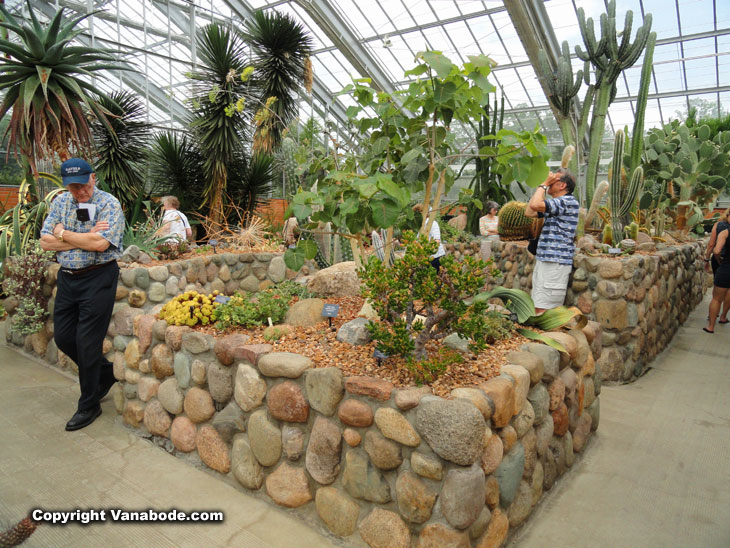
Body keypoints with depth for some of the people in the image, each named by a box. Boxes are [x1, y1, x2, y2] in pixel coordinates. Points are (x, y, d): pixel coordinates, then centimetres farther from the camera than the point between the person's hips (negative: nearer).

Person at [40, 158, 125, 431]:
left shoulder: (109, 204, -10)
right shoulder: (60, 202, 8)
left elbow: (100, 243, -23)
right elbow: (46, 242, 0)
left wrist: (64, 234, -10)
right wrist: (84, 239, -14)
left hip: (98, 278, -7)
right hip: (67, 277, 7)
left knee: (87, 343, -3)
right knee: (63, 337, 12)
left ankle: (89, 406, 13)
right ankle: (106, 372, 34)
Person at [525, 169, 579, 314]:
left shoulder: (568, 202, -12)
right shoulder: (556, 204, 20)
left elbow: (535, 205, -25)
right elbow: (529, 212, 18)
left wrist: (544, 184, -9)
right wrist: (542, 186, 16)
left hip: (555, 263, -10)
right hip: (544, 260, 10)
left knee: (543, 310, -11)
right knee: (538, 308, 13)